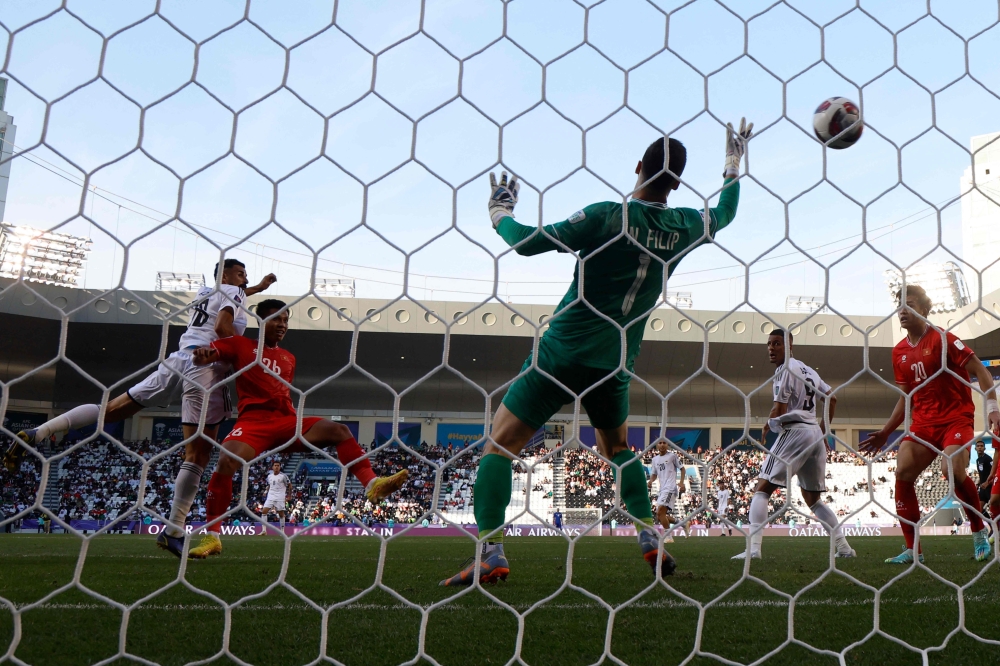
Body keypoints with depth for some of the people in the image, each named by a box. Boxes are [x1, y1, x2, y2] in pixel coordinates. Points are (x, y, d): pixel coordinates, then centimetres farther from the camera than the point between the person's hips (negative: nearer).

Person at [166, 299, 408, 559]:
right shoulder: (241, 345, 11)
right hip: (254, 420, -4)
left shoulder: (289, 358, 25)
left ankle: (372, 484, -22)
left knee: (338, 430, -15)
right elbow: (204, 356, -1)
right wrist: (201, 354, -24)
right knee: (226, 461, -29)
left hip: (286, 420, 5)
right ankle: (212, 537, -15)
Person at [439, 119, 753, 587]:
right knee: (619, 449, 29)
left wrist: (499, 212, 7)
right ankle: (650, 538, 21)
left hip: (563, 351, -5)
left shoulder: (607, 216, -13)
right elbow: (724, 213, 26)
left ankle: (491, 553, -6)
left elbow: (528, 242, -12)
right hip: (615, 363, 5)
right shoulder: (684, 227, 2)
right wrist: (734, 163, 40)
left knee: (499, 443, 2)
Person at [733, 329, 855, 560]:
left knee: (762, 489, -8)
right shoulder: (808, 370, 19)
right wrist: (823, 430, 27)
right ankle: (844, 547, 17)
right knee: (813, 499, 20)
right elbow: (832, 398, 23)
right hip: (815, 433, 9)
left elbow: (779, 411, -13)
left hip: (794, 432, -9)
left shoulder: (785, 370, -8)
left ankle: (753, 548, -19)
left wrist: (767, 427, 6)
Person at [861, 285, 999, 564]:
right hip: (922, 423, 6)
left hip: (956, 418, -5)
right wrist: (885, 432, 14)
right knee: (902, 472, -11)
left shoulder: (941, 338, -8)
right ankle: (913, 549, -4)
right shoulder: (899, 352, 9)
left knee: (954, 471, -25)